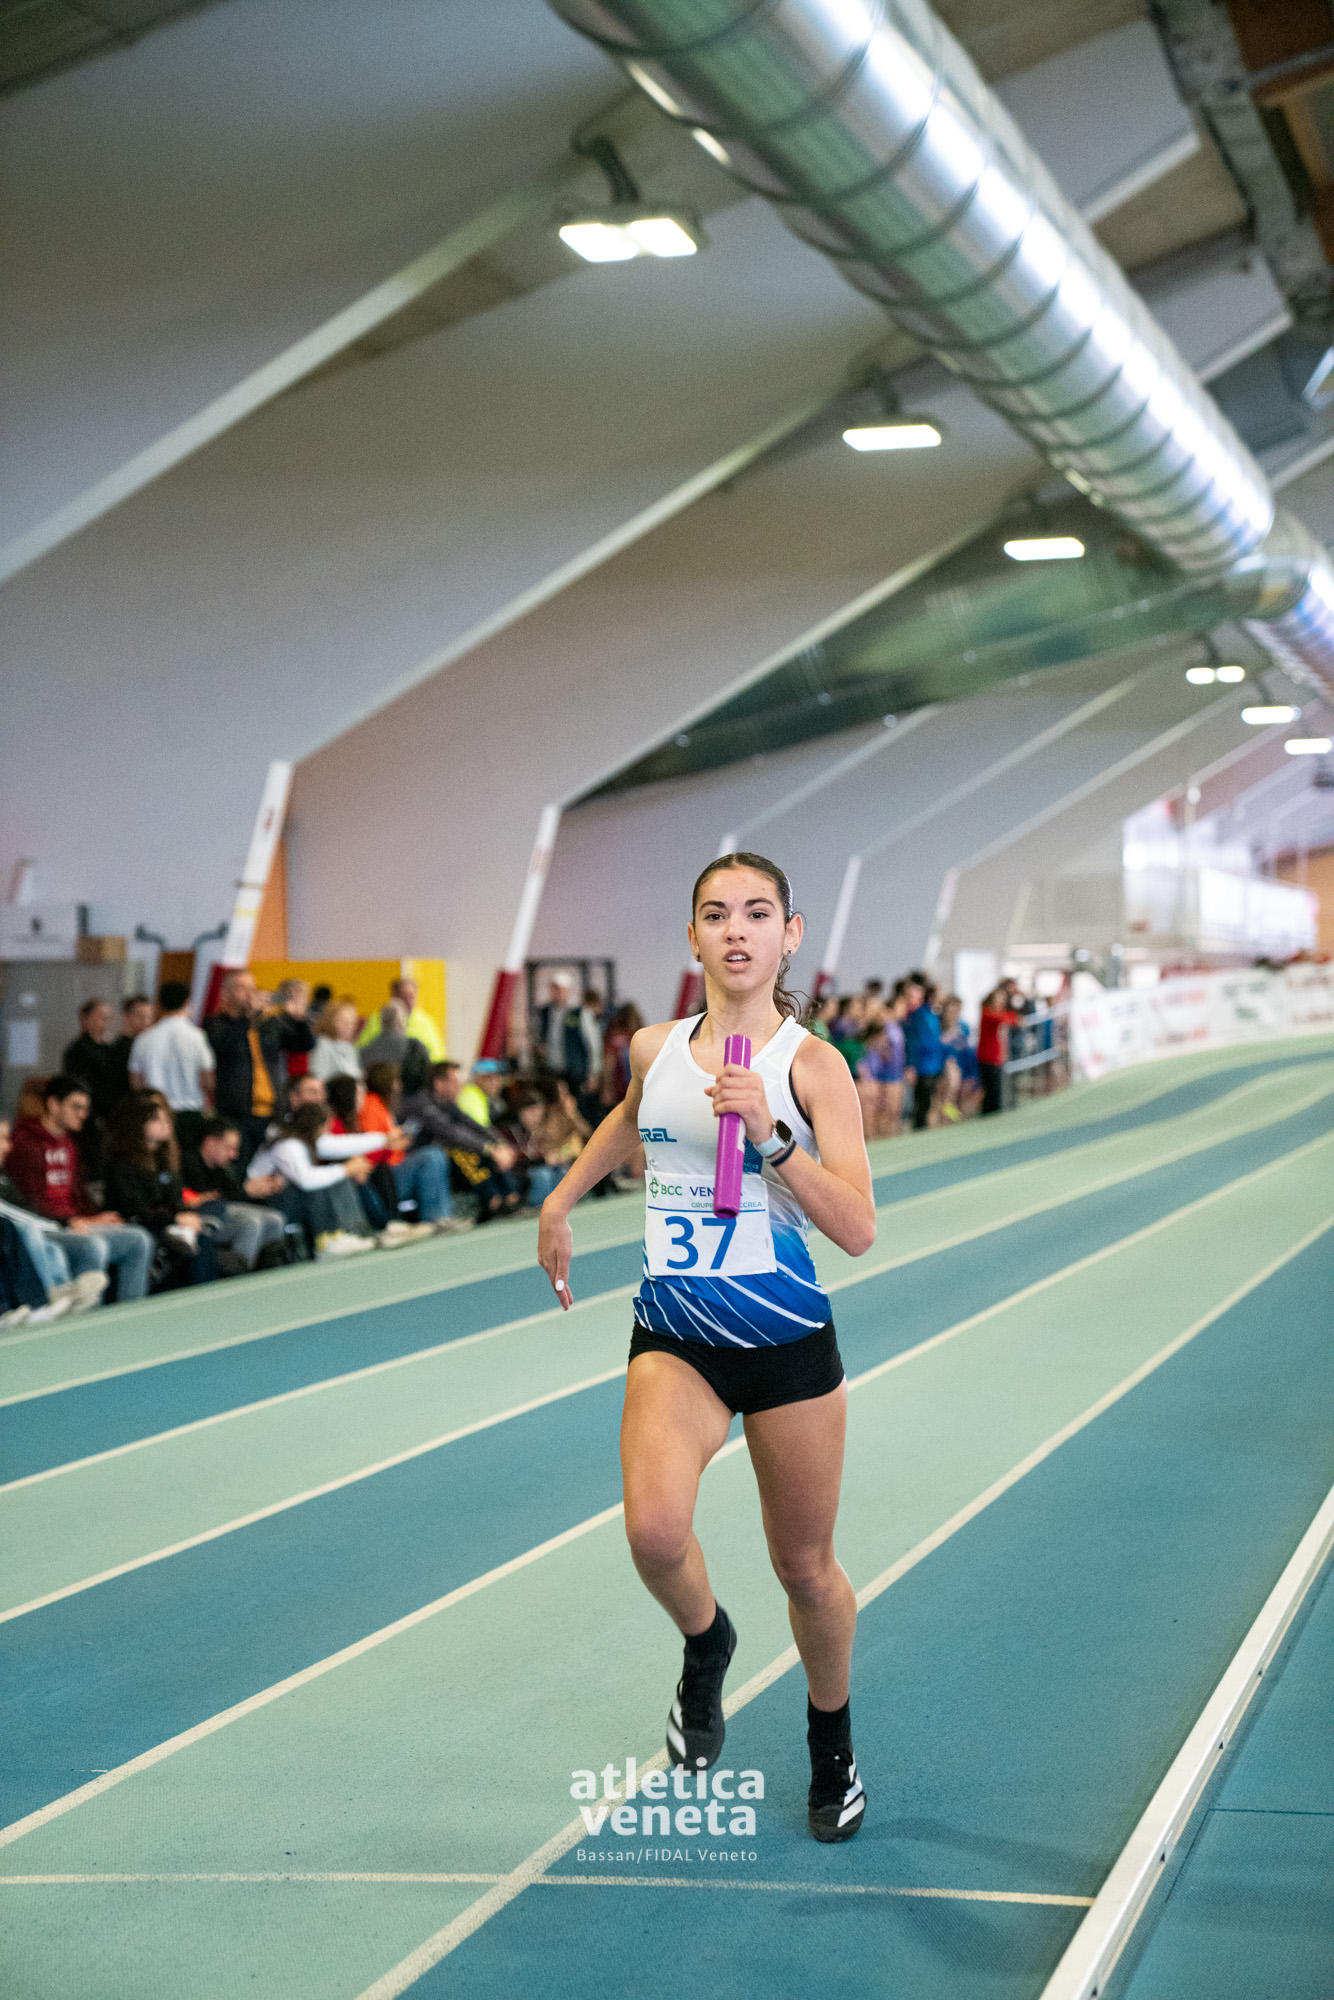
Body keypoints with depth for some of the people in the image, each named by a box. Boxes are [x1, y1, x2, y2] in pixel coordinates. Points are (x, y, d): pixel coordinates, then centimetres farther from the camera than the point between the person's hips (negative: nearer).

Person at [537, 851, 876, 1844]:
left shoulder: (812, 1063, -10)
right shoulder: (654, 1050, 2)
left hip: (787, 1340, -2)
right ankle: (705, 1649, 11)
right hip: (675, 1335, 2)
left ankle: (834, 1753, 37)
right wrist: (562, 1200, 29)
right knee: (655, 1529, -24)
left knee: (805, 1567, 10)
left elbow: (859, 1230, -19)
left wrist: (769, 1135, -29)